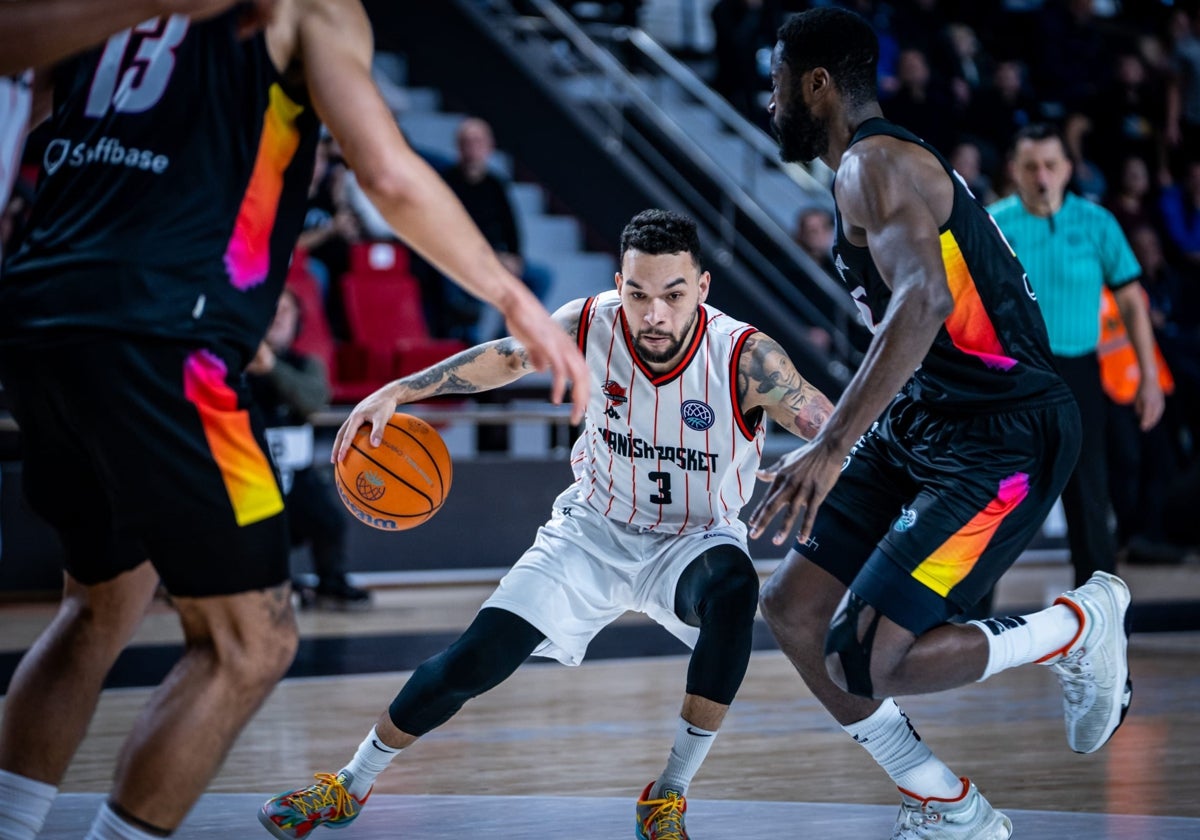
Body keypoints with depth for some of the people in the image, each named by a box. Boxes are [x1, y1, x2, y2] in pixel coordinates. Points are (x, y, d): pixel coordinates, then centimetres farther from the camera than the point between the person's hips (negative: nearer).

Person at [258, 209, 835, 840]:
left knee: (734, 590, -37)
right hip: (595, 530, 2)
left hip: (693, 542, -2)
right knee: (476, 660, -9)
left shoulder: (745, 359, -26)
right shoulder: (590, 326, -18)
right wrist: (395, 392, -4)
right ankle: (350, 788, 14)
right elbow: (505, 357, 0)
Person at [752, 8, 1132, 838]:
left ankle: (1078, 626, 3)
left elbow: (924, 300, -32)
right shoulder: (893, 161, 17)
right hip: (923, 426, 11)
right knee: (791, 608, 8)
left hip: (1001, 440, -11)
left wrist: (833, 448, -38)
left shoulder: (875, 165, -14)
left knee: (860, 664, -17)